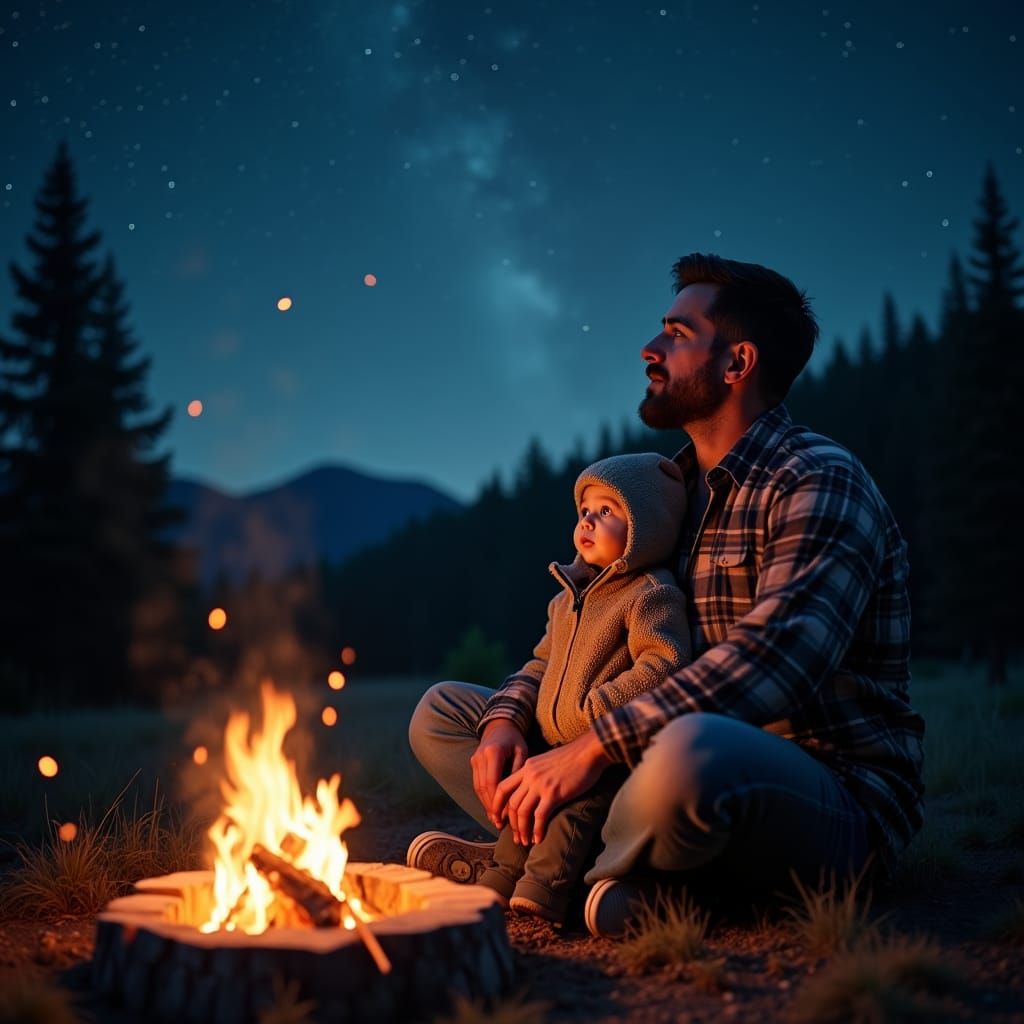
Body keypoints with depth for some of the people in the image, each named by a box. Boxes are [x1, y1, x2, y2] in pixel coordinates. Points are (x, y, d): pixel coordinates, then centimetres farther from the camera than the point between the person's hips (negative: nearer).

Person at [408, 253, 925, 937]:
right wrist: (506, 722, -4)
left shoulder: (819, 482, -12)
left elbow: (776, 659, -28)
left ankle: (585, 872, -12)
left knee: (690, 751, -43)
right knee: (442, 712, 8)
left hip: (836, 796, -7)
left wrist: (591, 750, -31)